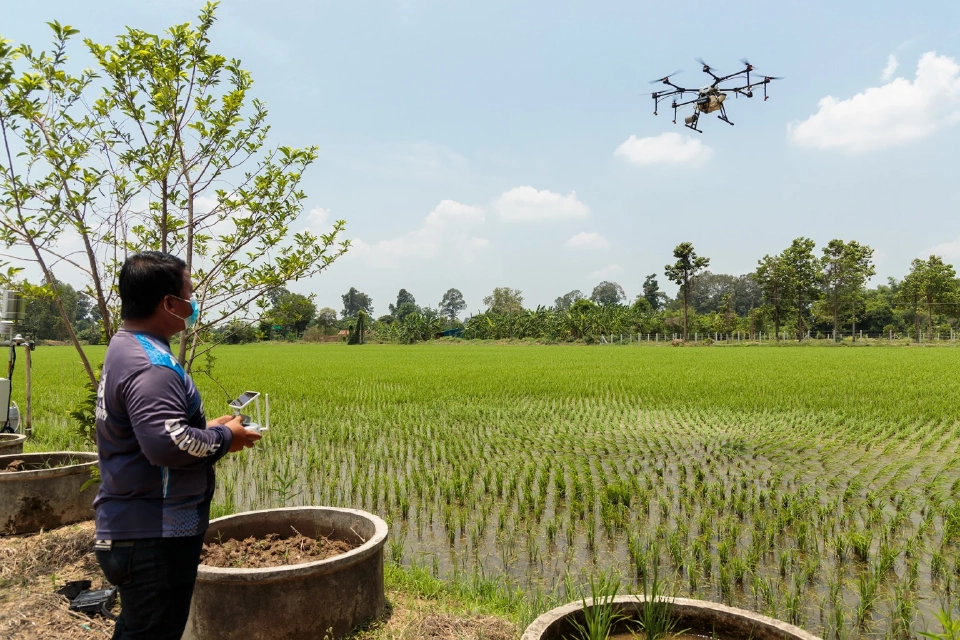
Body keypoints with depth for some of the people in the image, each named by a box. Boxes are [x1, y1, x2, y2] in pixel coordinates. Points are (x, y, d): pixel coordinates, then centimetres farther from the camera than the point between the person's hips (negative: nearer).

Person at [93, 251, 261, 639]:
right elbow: (168, 443, -32)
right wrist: (224, 438, -15)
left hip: (134, 529, 10)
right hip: (154, 537, -10)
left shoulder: (128, 349, 11)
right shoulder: (150, 364, -23)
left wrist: (208, 428, 7)